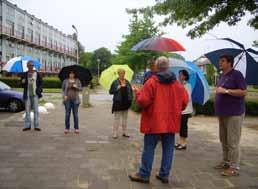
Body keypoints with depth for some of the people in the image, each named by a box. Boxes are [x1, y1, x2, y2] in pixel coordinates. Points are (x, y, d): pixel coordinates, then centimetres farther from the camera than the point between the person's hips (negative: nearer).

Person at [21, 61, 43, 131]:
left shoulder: (37, 74, 5)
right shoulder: (25, 74, 8)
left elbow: (41, 83, 6)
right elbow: (22, 84, 10)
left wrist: (39, 90, -9)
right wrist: (23, 82, -13)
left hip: (35, 94, -1)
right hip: (27, 94, 1)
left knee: (36, 110, -1)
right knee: (27, 110, 3)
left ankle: (36, 126, 4)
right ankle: (27, 125, 11)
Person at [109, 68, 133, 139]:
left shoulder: (127, 82, 9)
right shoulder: (115, 82, -3)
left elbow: (130, 91, 14)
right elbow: (110, 91, -5)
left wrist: (130, 99, 3)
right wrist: (117, 88, -17)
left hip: (126, 102, 4)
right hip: (118, 103, -4)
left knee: (125, 118, 11)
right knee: (117, 118, -1)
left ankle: (125, 132, 20)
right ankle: (115, 133, 5)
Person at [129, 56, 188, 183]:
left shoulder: (152, 82, -11)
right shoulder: (177, 83, 4)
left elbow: (143, 101, -15)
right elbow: (184, 101, 7)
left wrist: (138, 92, 4)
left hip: (154, 121, -4)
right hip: (171, 122, 4)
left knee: (149, 148, 5)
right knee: (168, 148, 11)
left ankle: (144, 174, 12)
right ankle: (164, 174, 16)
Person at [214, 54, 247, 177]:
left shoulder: (236, 74, -11)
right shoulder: (222, 75, 15)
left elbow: (243, 92, -18)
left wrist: (226, 91, -21)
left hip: (234, 113, -9)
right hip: (223, 113, 9)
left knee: (232, 142, -6)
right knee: (224, 140, 15)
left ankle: (234, 167, 0)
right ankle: (226, 162, 27)